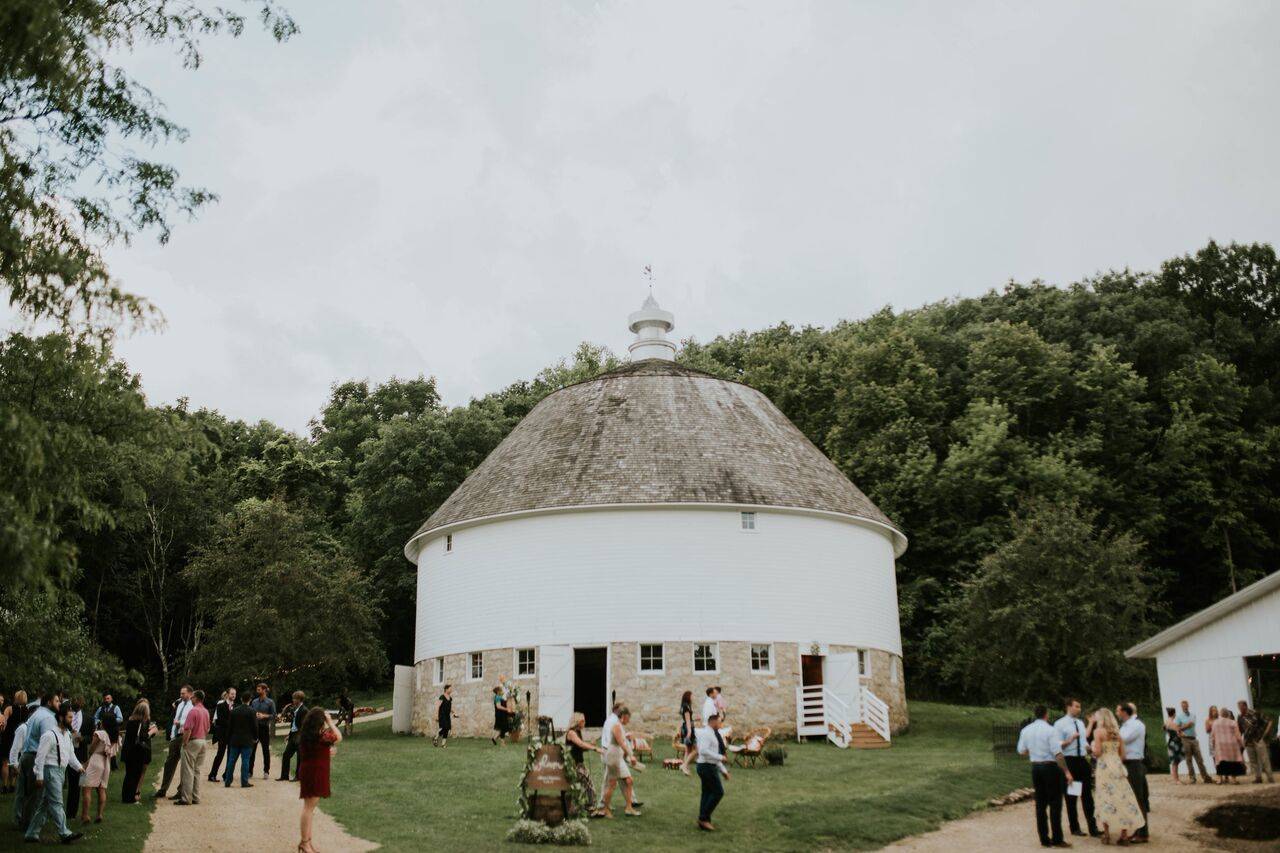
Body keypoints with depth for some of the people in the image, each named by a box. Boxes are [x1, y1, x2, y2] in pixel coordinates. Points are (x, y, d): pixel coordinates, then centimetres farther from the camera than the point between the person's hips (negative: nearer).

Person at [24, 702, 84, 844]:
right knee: (56, 803, -10)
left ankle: (32, 833, 19)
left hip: (61, 771, 9)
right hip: (51, 770, -9)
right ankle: (64, 834, -12)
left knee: (44, 804, 13)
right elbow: (40, 756, -15)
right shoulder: (50, 734, -14)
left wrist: (79, 766, 6)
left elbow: (70, 753, 19)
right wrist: (39, 776, -16)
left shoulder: (67, 734, 14)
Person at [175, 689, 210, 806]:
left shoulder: (193, 711, -15)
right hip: (203, 741, 8)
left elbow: (188, 730, -19)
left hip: (192, 741, -8)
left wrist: (184, 743, -12)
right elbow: (207, 729, 16)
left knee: (188, 771, -3)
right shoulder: (206, 712, 10)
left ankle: (186, 798, -2)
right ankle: (195, 797, 15)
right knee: (197, 771, 13)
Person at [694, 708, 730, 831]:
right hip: (707, 767, -10)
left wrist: (723, 770, 21)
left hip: (709, 767, 10)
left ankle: (703, 821, 18)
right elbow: (703, 751, -29)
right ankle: (703, 818, -2)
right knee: (718, 792, -7)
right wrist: (720, 757, -21)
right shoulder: (706, 733, -16)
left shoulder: (712, 734, 17)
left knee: (707, 793, 13)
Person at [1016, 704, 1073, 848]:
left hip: (1035, 767, 6)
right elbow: (1058, 754, -19)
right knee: (1055, 804, 0)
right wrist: (1066, 772, -15)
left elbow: (1021, 751, 11)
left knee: (1040, 804, 10)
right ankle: (1057, 839, 0)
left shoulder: (1025, 730, 4)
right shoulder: (1050, 730, -14)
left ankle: (1044, 839, 12)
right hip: (1050, 767, -6)